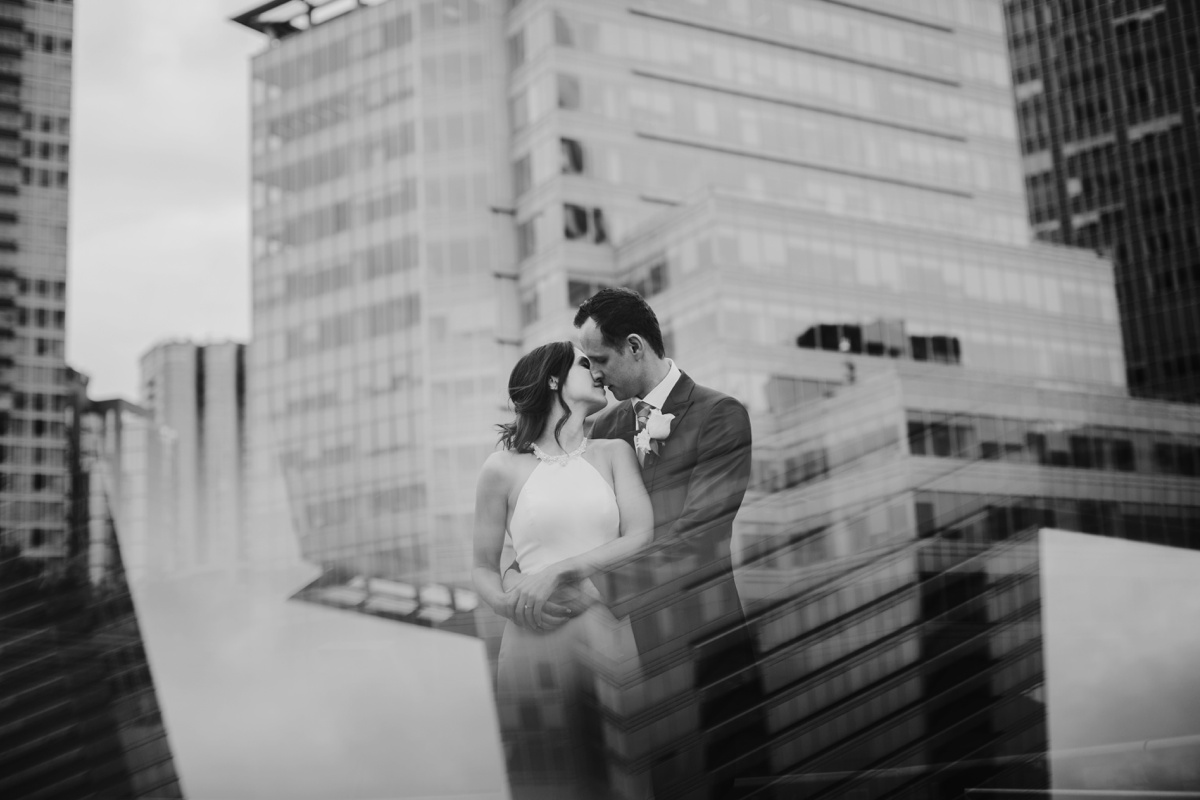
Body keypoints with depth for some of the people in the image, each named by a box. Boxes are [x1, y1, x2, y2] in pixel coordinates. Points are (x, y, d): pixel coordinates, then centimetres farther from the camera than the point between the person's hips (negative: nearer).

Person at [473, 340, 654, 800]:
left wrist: (559, 571, -13)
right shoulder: (503, 469, 3)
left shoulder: (613, 453, 9)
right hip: (535, 645, -1)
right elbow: (483, 568, 10)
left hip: (611, 641, 2)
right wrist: (506, 603, -11)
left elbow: (643, 539, -3)